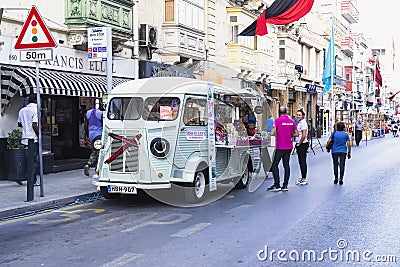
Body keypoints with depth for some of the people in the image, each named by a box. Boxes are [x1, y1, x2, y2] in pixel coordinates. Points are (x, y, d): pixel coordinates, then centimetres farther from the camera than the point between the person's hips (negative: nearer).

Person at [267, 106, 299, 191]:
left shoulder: (278, 120, -10)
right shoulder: (292, 121, 7)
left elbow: (272, 133, -15)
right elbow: (296, 134, 10)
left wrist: (276, 133, 6)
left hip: (280, 147, -6)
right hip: (289, 147, 6)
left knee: (274, 165, 0)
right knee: (286, 165, 9)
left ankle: (277, 185, -5)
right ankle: (285, 185, 9)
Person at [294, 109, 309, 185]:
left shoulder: (303, 123, -15)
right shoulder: (300, 123, 15)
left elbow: (303, 136, -21)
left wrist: (299, 144, -13)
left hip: (302, 144, -10)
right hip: (300, 144, 10)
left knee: (303, 161, -6)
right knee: (301, 161, 13)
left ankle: (304, 179, -2)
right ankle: (303, 178, 21)